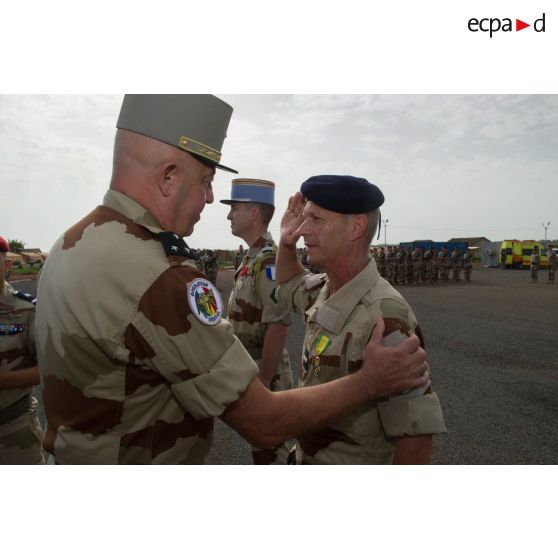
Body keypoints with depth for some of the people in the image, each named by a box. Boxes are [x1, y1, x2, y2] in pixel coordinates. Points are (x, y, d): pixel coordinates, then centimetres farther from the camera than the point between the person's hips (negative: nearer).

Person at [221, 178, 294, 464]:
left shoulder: (269, 260, -22)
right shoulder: (252, 257, 9)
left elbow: (277, 328, -26)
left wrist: (262, 382, -22)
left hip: (264, 376, -9)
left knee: (269, 451, 8)